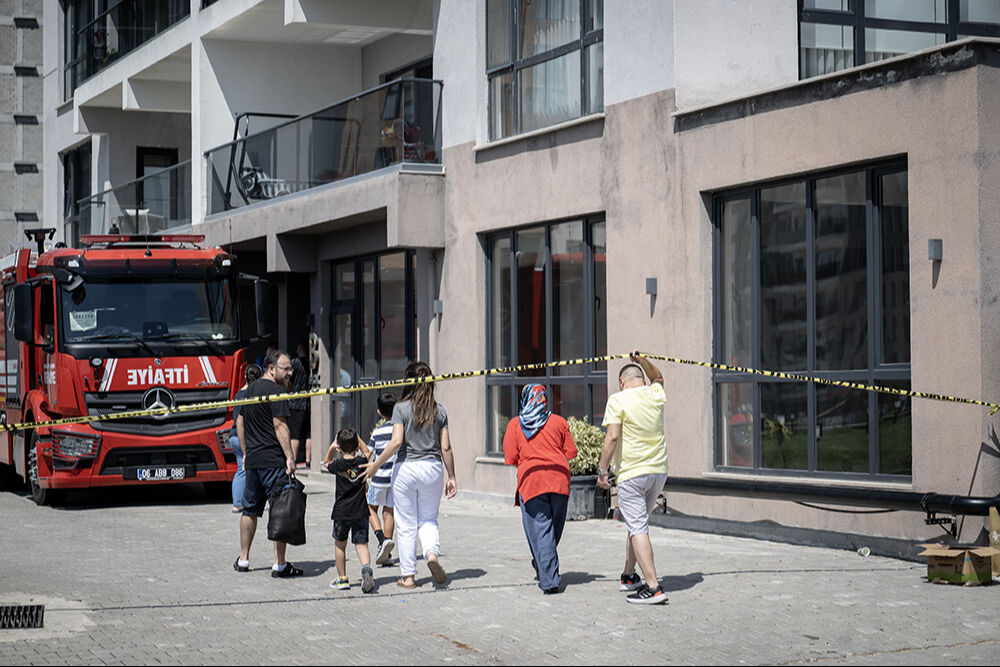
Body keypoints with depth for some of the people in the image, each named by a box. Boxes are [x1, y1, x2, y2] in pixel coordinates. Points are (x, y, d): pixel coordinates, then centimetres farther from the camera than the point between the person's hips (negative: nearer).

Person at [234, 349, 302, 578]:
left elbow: (240, 422, 22)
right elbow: (280, 426, -18)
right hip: (274, 461, -8)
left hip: (253, 459, 9)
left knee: (250, 509, 17)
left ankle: (243, 559, 24)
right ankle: (280, 564, -5)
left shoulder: (250, 389, 16)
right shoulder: (276, 391, -11)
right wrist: (290, 456, -18)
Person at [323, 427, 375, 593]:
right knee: (361, 544, 1)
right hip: (360, 512, 1)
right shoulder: (362, 462, -2)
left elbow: (327, 463, 19)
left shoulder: (338, 465, -6)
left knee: (340, 544, 15)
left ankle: (342, 578, 19)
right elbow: (367, 452, 22)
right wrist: (358, 438, 18)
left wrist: (331, 448, 6)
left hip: (341, 512, -1)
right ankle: (366, 567, -28)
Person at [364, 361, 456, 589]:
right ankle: (432, 554, -12)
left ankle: (408, 575, 11)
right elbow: (446, 447, 2)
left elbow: (396, 442, -15)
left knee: (406, 525, 8)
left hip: (406, 468, -2)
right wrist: (451, 477, 9)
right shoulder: (439, 411, 3)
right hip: (433, 468, 2)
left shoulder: (401, 408, -6)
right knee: (429, 519, 17)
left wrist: (376, 464, -6)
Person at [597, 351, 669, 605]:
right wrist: (642, 360, 22)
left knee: (638, 528, -9)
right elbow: (657, 377, 34)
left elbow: (613, 437, -15)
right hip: (659, 470, 6)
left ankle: (653, 587, -17)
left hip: (631, 473, -6)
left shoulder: (618, 400, -8)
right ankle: (628, 576, 30)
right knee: (637, 523, 22)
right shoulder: (655, 394, 8)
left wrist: (602, 469, -9)